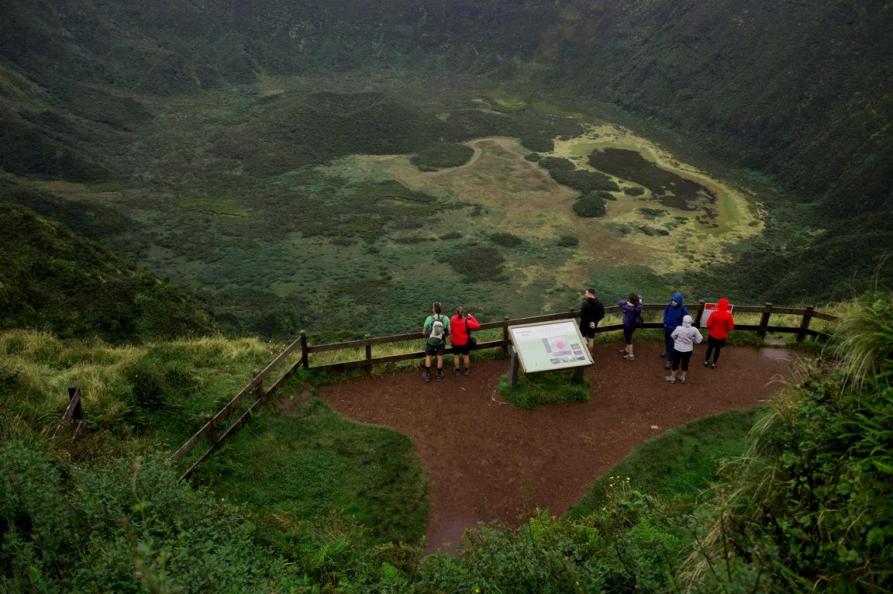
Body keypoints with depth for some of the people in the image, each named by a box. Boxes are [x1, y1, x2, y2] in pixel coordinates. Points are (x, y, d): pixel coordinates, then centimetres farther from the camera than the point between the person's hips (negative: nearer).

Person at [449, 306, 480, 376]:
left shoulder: (452, 320, -16)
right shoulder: (466, 321, -25)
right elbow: (477, 326, -22)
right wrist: (471, 317, -14)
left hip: (455, 342, 2)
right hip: (465, 343, -1)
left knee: (456, 356, 20)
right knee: (466, 356, 20)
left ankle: (457, 371, 33)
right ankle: (467, 370, 35)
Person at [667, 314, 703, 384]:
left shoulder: (678, 328, -22)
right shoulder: (694, 330, -18)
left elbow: (672, 336, -5)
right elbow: (699, 340, -9)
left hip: (678, 349, -1)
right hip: (688, 350, 1)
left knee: (675, 363, 16)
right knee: (685, 364, 20)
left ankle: (672, 378, 28)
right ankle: (682, 378, 33)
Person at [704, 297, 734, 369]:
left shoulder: (714, 313, -19)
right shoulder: (728, 315, -17)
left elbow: (709, 324, -13)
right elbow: (730, 327, -11)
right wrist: (725, 329, 9)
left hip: (712, 335, 0)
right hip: (722, 336, 0)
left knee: (710, 348, 19)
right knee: (717, 349, 17)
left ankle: (706, 361, 31)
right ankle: (713, 363, 27)